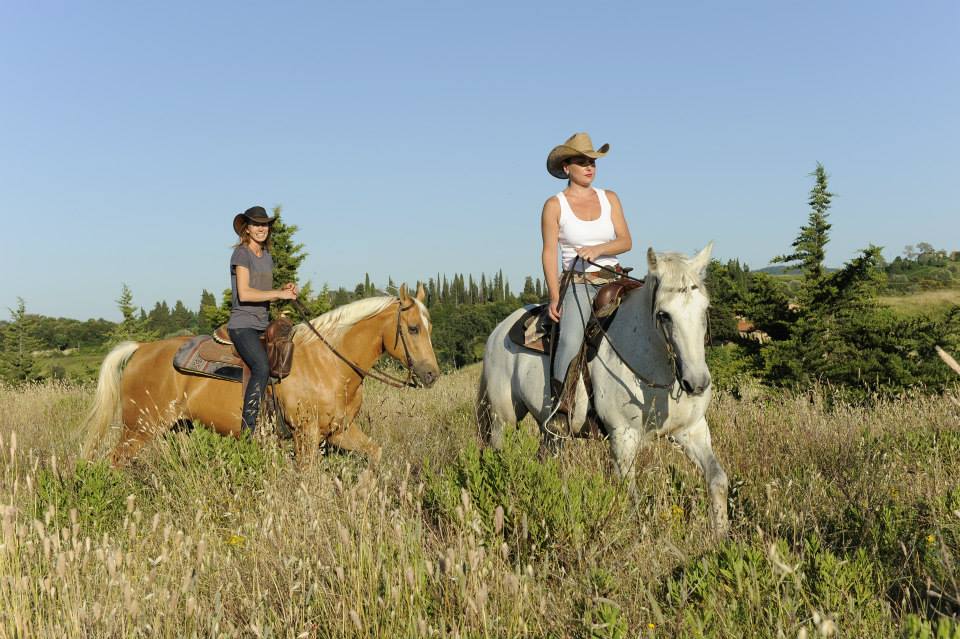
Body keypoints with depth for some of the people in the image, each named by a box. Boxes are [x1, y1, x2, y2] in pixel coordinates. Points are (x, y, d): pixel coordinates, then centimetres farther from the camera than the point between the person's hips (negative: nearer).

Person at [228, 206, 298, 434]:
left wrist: (285, 290, 2)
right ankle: (247, 431, -27)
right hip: (242, 324, -8)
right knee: (262, 368, -27)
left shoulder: (267, 257, 17)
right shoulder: (241, 254, -6)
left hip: (263, 326, 9)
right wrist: (279, 293, -13)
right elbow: (244, 294, -17)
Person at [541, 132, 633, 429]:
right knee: (571, 341, -28)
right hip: (577, 285, -4)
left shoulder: (609, 198, 11)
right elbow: (549, 253, -3)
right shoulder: (555, 205, 1)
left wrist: (598, 249, -16)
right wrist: (554, 297, -12)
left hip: (613, 281, 4)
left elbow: (626, 241, 4)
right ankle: (558, 404, -17)